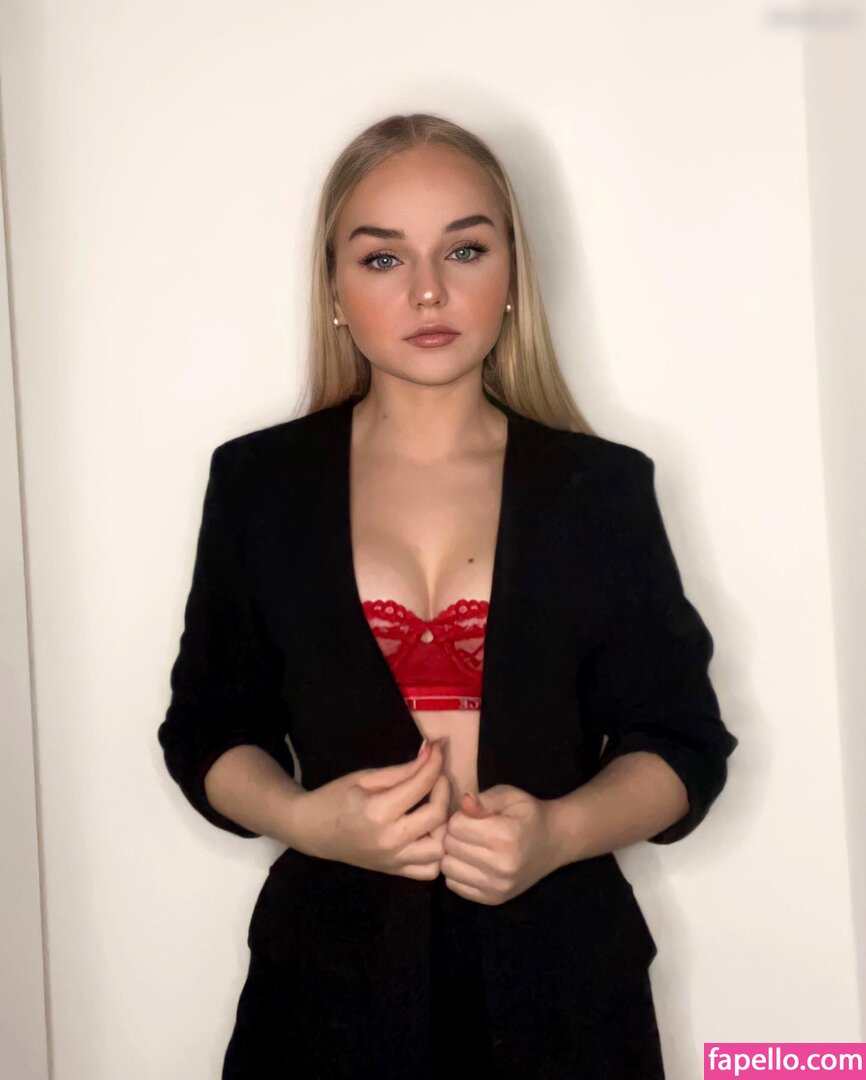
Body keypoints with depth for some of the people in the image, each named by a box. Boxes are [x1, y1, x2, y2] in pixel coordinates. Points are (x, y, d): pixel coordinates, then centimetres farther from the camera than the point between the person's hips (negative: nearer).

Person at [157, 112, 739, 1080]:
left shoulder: (603, 488, 1)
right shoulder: (258, 483, 2)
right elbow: (207, 731, 7)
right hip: (332, 977, 0)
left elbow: (683, 743, 3)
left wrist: (561, 832, -16)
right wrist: (305, 818, -13)